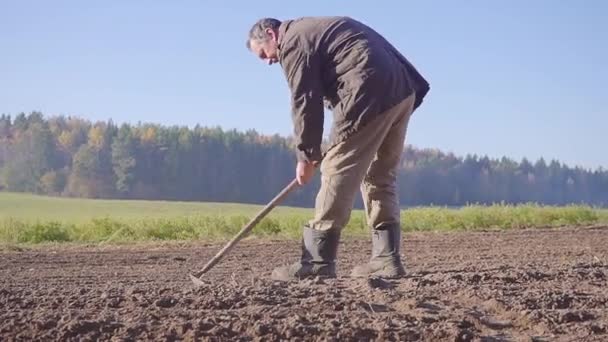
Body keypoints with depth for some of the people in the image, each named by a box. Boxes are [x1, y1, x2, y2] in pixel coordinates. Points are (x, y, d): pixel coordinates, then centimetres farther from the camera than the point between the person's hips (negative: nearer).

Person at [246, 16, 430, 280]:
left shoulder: (293, 42, -1)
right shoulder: (314, 28, 29)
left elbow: (305, 102, -5)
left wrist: (306, 155, 4)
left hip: (371, 97, -10)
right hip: (403, 91, 10)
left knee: (337, 173, -5)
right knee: (379, 177, 15)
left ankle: (317, 262, -4)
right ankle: (386, 259, 14)